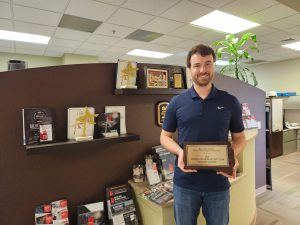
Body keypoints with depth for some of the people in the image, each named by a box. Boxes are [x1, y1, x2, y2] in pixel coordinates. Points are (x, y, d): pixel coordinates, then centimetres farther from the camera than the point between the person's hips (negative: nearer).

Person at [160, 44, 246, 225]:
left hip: (218, 183, 1)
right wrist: (180, 152, -17)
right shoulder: (177, 103, -4)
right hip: (184, 183, 0)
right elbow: (165, 136, 3)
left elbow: (240, 137, 6)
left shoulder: (230, 102, -2)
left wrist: (233, 156, -15)